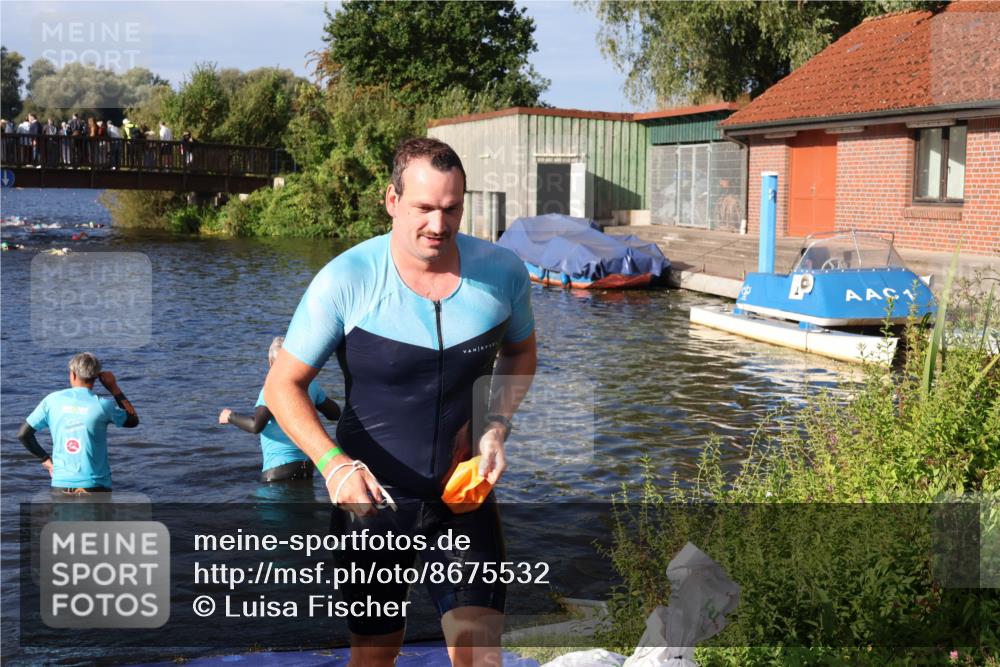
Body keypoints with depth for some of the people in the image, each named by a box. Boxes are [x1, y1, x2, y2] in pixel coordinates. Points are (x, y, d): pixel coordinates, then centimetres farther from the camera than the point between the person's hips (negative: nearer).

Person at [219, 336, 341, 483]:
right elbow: (335, 413, 14)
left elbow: (256, 426, -23)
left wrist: (230, 417, -6)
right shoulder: (311, 384, 5)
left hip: (280, 466, -7)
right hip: (307, 463, 7)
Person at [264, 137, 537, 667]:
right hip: (373, 498, -1)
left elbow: (521, 351, 13)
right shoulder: (345, 280, -17)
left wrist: (496, 427, -4)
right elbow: (282, 385, -11)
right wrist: (333, 463, -28)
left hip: (464, 496, 2)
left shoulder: (501, 271, -7)